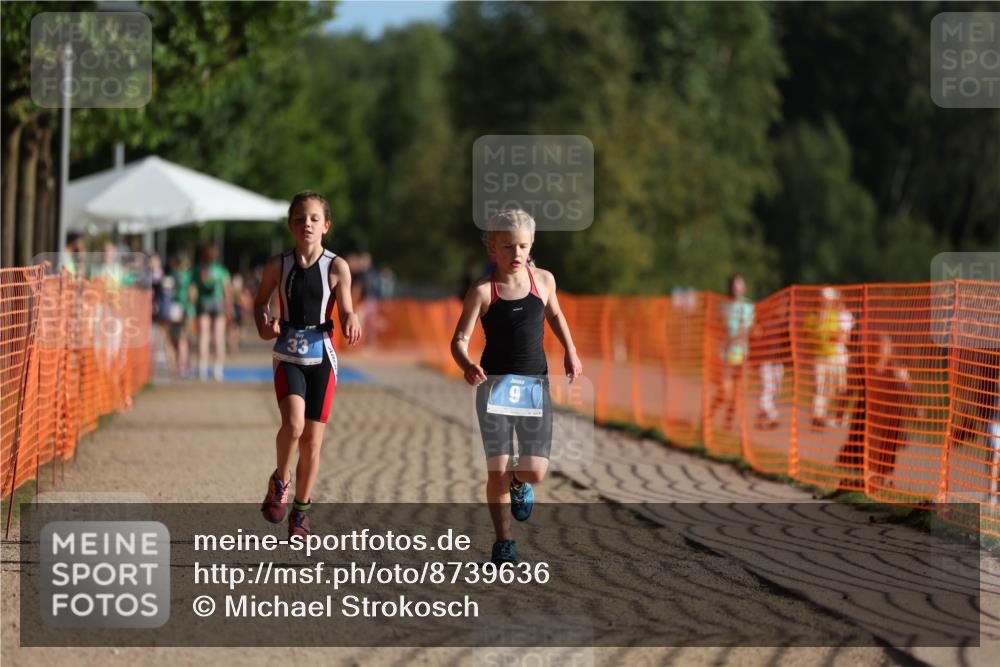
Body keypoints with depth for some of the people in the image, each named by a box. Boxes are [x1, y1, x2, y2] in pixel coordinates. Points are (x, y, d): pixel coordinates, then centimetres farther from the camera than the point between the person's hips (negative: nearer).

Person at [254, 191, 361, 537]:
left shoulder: (337, 268, -5)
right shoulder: (278, 266, -1)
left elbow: (346, 312, 0)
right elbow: (260, 301, 13)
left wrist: (352, 323, -23)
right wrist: (264, 325, -7)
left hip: (322, 357, 0)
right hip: (288, 356, 0)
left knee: (312, 440, 5)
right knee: (293, 423, -24)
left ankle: (300, 509, 22)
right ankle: (280, 481, 3)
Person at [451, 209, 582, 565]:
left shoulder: (543, 280, 2)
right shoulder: (483, 291, -7)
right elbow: (460, 339, -12)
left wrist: (570, 351, 15)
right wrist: (467, 365, -31)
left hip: (535, 384, 2)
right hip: (495, 384, -2)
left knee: (535, 471, -5)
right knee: (497, 470, -4)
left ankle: (519, 483, 32)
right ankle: (503, 541, 12)